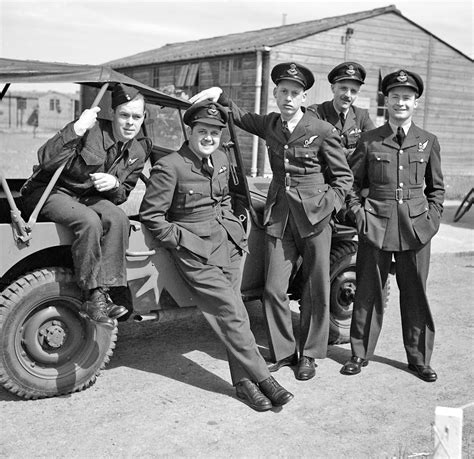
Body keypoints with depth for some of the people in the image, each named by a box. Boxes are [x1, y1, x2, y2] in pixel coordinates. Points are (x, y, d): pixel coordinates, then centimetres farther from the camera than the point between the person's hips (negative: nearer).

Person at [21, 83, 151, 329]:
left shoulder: (138, 151, 1)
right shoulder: (92, 130, -18)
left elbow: (121, 196, 7)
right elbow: (47, 161, -27)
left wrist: (114, 185, -17)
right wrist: (76, 129, -39)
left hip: (88, 197, 5)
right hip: (50, 191, -5)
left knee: (117, 217, -27)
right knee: (89, 221, -34)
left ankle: (105, 292, -26)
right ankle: (93, 296, -25)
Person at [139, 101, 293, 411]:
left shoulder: (221, 160, 11)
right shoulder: (169, 167, -11)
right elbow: (150, 215, -8)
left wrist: (234, 227, 14)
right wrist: (183, 240, -10)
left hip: (229, 244, 6)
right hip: (196, 252, -6)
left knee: (231, 312, 5)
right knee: (232, 312, -10)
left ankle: (243, 380, 11)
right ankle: (262, 378, -2)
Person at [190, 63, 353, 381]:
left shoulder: (323, 131, -6)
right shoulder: (269, 125, 6)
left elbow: (344, 176, 0)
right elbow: (240, 117, 24)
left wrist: (327, 205, -13)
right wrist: (219, 95, 6)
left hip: (314, 217, -3)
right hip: (278, 215, 4)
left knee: (316, 291, 4)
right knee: (274, 289, 0)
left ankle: (309, 355, 21)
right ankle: (283, 353, 17)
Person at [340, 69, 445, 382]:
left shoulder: (428, 142, 6)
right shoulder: (369, 140, 3)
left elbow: (437, 187, 13)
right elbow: (352, 183, 9)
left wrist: (432, 219, 3)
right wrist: (359, 213, -1)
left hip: (416, 228, 1)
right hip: (376, 226, -1)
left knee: (415, 294, 8)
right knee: (368, 292, 6)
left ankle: (420, 358, 23)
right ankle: (361, 354, 21)